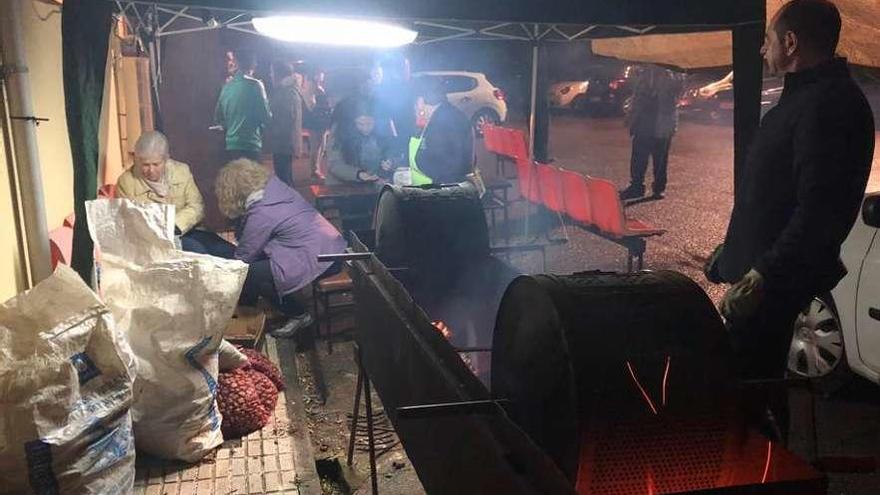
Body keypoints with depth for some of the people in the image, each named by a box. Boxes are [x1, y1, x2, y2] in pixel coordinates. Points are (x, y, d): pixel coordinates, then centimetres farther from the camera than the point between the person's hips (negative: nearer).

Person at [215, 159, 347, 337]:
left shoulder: (261, 213, -17)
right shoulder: (274, 185, 6)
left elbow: (244, 256, -3)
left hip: (319, 259, -9)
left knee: (249, 275, -6)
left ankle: (298, 316, 7)